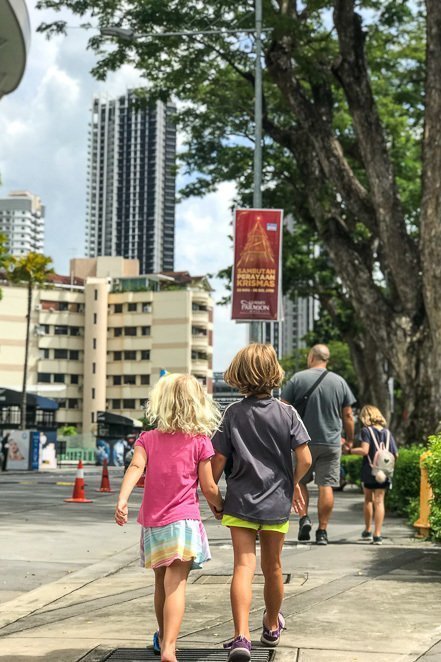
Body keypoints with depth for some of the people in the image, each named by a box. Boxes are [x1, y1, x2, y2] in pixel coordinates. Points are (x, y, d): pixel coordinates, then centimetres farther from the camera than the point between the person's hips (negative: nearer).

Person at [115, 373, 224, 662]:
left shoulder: (148, 438, 5)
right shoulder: (200, 442, -2)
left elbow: (136, 467, -13)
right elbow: (208, 487, -3)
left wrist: (122, 500, -23)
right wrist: (220, 507, 16)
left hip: (153, 524, 4)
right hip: (183, 520, -4)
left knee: (162, 583, 21)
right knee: (176, 585, -11)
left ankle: (162, 638, 38)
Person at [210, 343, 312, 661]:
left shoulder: (233, 413, -5)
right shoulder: (286, 412, -5)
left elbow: (218, 460, -6)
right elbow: (305, 459, -8)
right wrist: (294, 483, 11)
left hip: (240, 502, -1)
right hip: (277, 503, 1)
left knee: (244, 565, -5)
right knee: (273, 567, 17)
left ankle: (242, 636, -21)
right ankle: (272, 626, 37)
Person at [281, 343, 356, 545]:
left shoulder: (297, 379, -2)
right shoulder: (339, 382, 4)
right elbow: (348, 415, 7)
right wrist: (350, 439, 19)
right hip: (331, 443, 1)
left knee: (299, 481, 14)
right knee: (326, 486, 3)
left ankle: (304, 518, -2)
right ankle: (322, 531, 4)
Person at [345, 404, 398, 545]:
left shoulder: (366, 430, -5)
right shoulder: (387, 432, 8)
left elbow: (364, 450, -17)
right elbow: (395, 454, 7)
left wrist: (349, 450, -6)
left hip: (369, 471, -2)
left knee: (368, 499, 16)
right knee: (379, 501, 1)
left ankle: (368, 531, 26)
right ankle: (377, 535, -5)